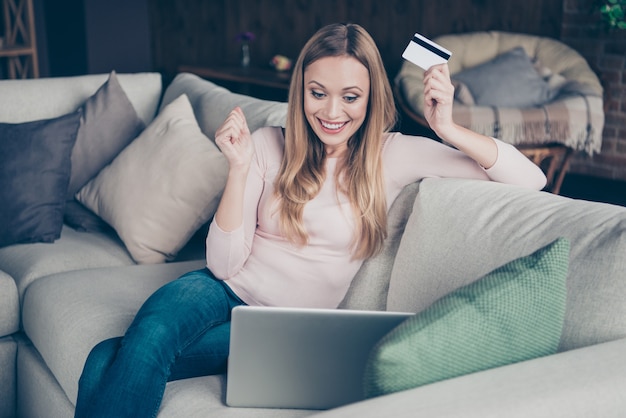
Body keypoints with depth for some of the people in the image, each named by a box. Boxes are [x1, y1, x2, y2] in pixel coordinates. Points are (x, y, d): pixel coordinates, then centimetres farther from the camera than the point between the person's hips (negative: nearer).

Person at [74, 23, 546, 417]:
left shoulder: (392, 155, -4)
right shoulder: (268, 146, 0)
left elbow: (531, 179, -7)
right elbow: (224, 264, -5)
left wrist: (449, 129, -21)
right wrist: (240, 168, -17)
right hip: (226, 292, 2)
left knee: (116, 363, -27)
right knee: (150, 330, -34)